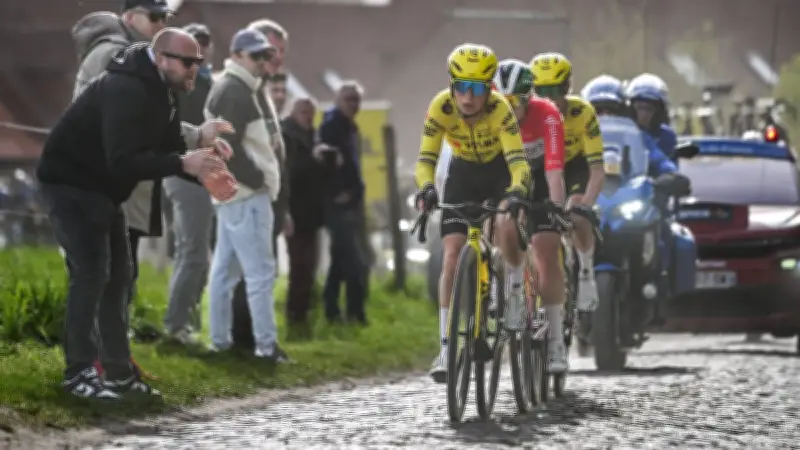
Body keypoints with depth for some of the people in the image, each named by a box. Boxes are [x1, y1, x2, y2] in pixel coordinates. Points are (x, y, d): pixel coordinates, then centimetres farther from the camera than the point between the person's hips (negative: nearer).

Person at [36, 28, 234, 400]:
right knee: (90, 273, -14)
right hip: (69, 184, -10)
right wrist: (183, 164, -39)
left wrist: (203, 170, -14)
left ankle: (119, 372, 13)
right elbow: (123, 161, -35)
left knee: (118, 276, 9)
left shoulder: (161, 92, 5)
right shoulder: (124, 90, -27)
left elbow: (170, 149, 6)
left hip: (102, 189, 10)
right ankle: (79, 373, -10)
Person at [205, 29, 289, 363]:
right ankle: (266, 345, -13)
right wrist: (256, 179, -15)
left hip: (234, 190, 11)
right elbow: (228, 146, -21)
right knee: (260, 270, -11)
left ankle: (220, 340, 17)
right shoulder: (235, 92, -14)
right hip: (246, 193, -11)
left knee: (225, 267, 12)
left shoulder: (239, 89, 19)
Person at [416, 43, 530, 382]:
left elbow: (517, 159, -39)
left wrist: (517, 192, -59)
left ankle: (516, 283, 2)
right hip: (463, 175, 2)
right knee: (452, 256, -12)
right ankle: (446, 347, -12)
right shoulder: (442, 106, -26)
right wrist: (426, 188, -50)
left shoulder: (499, 108, -32)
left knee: (505, 226, -32)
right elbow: (426, 158, -29)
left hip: (499, 173, -2)